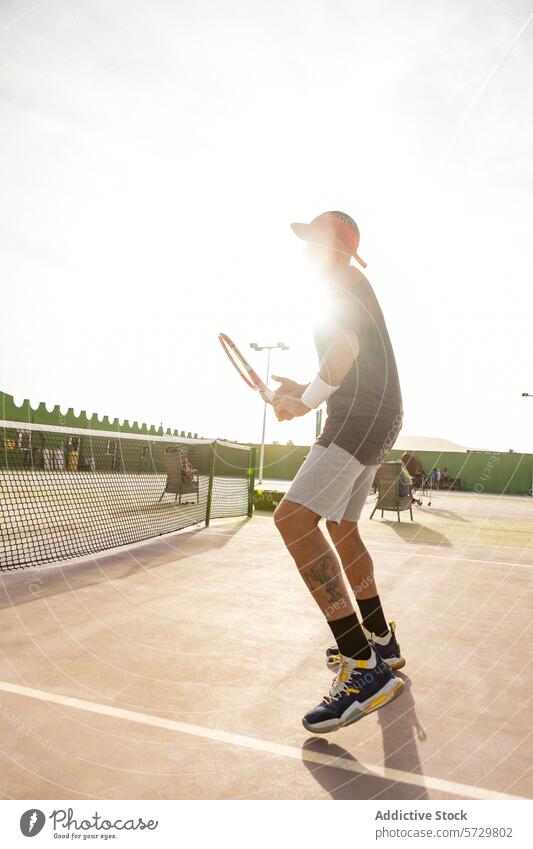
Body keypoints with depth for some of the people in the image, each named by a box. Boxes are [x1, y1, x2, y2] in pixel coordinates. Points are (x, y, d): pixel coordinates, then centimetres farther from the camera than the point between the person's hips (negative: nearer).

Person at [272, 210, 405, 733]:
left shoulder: (348, 284, -2)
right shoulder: (349, 294, 28)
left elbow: (345, 348, -21)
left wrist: (306, 401, -14)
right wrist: (303, 388, 19)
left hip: (363, 417, -11)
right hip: (369, 420, 11)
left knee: (293, 517, -24)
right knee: (341, 529, 18)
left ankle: (365, 667, -25)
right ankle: (381, 642, 31)